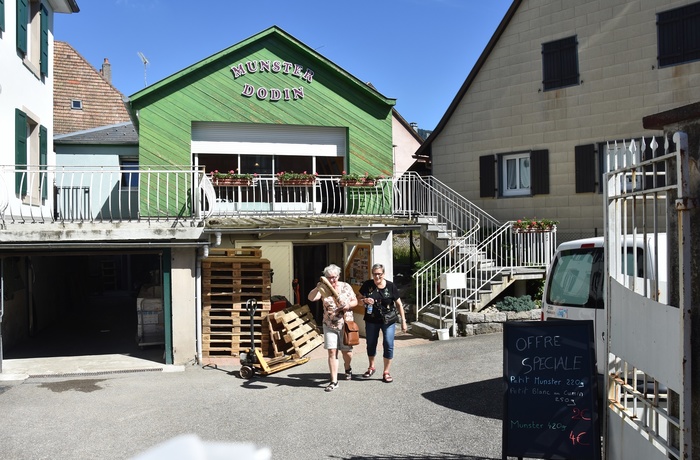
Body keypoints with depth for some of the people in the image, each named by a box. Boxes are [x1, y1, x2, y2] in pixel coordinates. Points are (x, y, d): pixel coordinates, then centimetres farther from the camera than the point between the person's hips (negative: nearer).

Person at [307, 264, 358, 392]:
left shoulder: (346, 287, -1)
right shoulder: (323, 289, -3)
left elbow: (355, 301, 5)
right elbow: (311, 298, -17)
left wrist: (348, 306, -16)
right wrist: (317, 288, -34)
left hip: (346, 324, 0)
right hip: (329, 325, 0)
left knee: (347, 351, 8)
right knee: (332, 351, -6)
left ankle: (347, 368, 41)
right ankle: (334, 381, 1)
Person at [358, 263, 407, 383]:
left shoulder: (390, 286, -8)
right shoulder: (367, 285, -3)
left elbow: (399, 304, -1)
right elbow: (359, 299, 7)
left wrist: (403, 321, 0)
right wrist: (365, 300, -17)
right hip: (371, 320, 2)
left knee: (388, 345, -8)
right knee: (371, 344, 16)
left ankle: (386, 372, 7)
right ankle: (371, 367, 38)